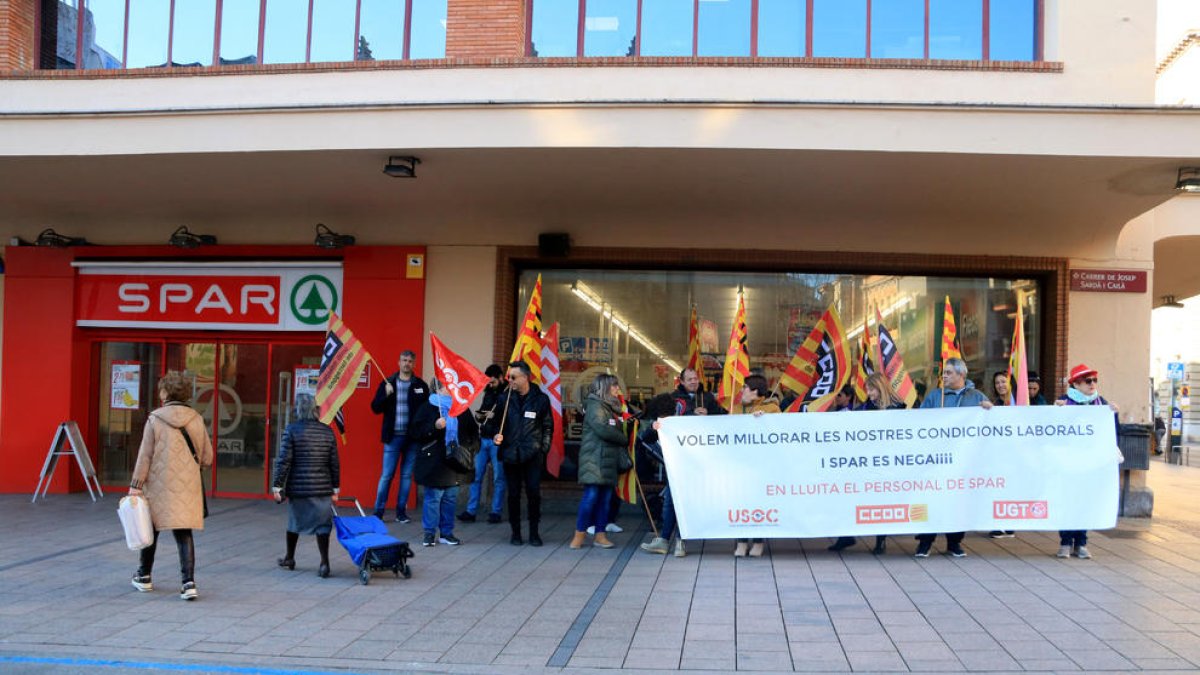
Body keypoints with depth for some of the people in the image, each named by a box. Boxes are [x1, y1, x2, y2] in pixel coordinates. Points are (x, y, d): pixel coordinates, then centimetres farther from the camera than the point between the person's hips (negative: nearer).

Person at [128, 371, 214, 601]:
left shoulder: (155, 419, -8)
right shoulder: (196, 419, 0)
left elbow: (145, 455, -6)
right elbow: (207, 458, 5)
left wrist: (136, 485, -1)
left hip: (159, 486, -1)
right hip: (188, 487, 2)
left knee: (151, 529, 17)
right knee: (184, 533, 3)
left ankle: (144, 577, 31)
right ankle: (189, 582, -8)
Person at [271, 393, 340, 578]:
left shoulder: (292, 430, -7)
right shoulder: (327, 431, 3)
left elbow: (283, 460, -9)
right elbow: (334, 463, 7)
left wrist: (277, 485, -2)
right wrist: (335, 487, 15)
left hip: (298, 487, -1)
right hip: (322, 488, 1)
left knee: (294, 521, 16)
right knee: (322, 524, 4)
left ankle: (289, 558, 32)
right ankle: (324, 562, -4)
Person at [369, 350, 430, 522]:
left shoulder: (420, 385, 4)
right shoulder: (388, 383, 3)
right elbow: (375, 408, 0)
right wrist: (386, 394, -16)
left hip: (413, 437, 1)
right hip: (393, 437, -1)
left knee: (407, 475, 8)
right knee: (386, 475, 0)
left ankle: (401, 511, 16)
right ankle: (378, 512, 6)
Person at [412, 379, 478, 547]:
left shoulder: (462, 408, 10)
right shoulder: (428, 407, -3)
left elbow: (473, 430, 18)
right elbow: (416, 431, -9)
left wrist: (471, 445, 1)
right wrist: (434, 426, -22)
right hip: (434, 462, -4)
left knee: (451, 498, 8)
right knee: (433, 497, -1)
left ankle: (446, 532, 18)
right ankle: (430, 533, 10)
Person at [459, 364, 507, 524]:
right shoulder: (489, 392, 15)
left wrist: (495, 416, -18)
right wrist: (479, 415, 5)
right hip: (483, 439, 6)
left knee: (498, 478, 2)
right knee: (476, 476, 5)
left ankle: (495, 512, 9)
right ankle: (470, 511, 9)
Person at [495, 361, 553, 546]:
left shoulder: (541, 399, 0)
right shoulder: (506, 398, 5)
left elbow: (548, 427, 5)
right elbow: (498, 422, 12)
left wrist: (544, 448, -2)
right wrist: (497, 436, -7)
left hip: (532, 455, -2)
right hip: (510, 454, 2)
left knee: (534, 493, -1)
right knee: (513, 494, 6)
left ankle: (534, 532, 11)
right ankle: (515, 532, 17)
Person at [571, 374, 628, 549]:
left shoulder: (611, 407, 20)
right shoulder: (594, 405, -7)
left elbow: (617, 430, 18)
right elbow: (602, 430, -17)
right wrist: (625, 439, -6)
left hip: (609, 458, 8)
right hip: (594, 457, -8)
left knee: (606, 496, 5)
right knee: (592, 494, -11)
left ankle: (600, 535, 8)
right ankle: (580, 534, -4)